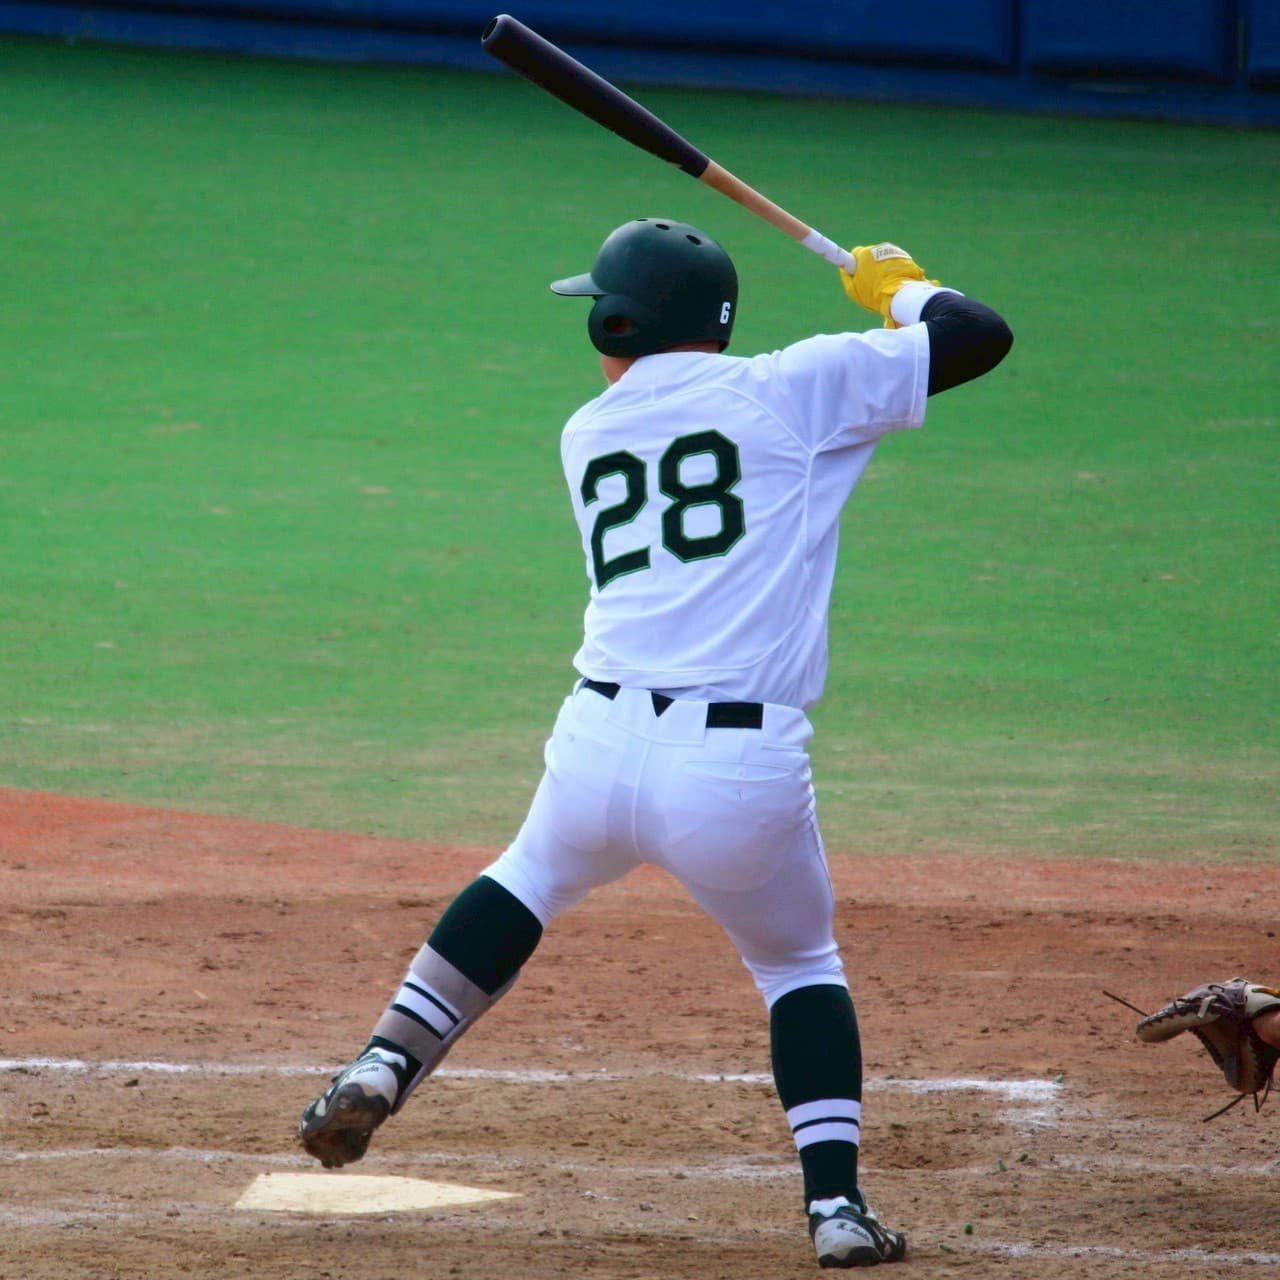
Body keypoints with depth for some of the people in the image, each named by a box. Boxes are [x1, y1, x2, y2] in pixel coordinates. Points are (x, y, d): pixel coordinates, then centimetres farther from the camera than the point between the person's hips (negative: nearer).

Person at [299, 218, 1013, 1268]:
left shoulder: (587, 435, 15)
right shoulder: (790, 390, 3)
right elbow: (980, 337, 4)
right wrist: (900, 287, 24)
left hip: (600, 747, 2)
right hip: (744, 769, -2)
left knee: (532, 878, 34)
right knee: (800, 965, 22)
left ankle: (384, 1066, 23)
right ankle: (837, 1203, 9)